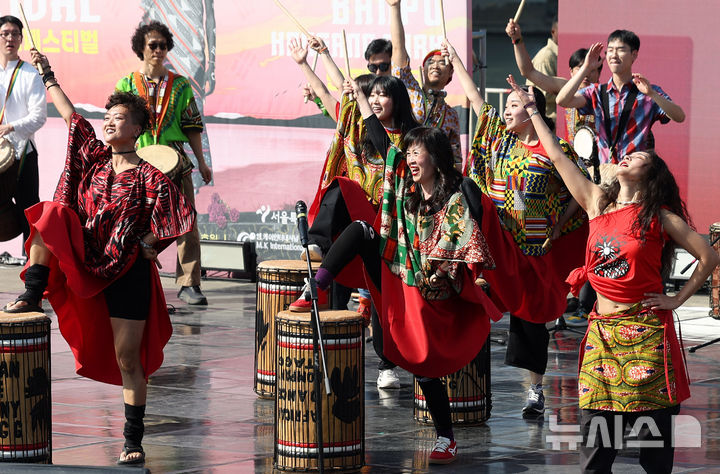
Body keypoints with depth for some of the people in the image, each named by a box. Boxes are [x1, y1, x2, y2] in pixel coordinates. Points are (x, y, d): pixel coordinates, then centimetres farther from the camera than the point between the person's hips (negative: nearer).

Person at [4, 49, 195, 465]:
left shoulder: (148, 177, -11)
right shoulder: (96, 157, 4)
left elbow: (180, 219, -12)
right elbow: (70, 116, 9)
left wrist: (149, 245, -15)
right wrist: (47, 75, 10)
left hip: (127, 274, -4)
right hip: (86, 263, 5)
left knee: (127, 359, -3)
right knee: (50, 215, -15)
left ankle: (134, 440, 5)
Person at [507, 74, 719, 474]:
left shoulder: (660, 217, -1)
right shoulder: (597, 202, 10)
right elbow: (558, 158, 15)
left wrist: (676, 300, -1)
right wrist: (530, 109, 18)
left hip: (646, 330, -4)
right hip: (603, 330, 4)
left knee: (653, 431, -1)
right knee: (596, 425, -1)